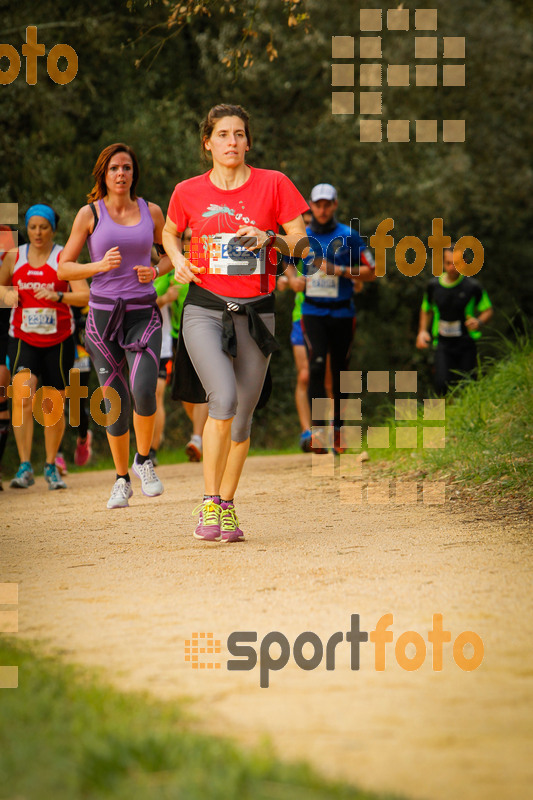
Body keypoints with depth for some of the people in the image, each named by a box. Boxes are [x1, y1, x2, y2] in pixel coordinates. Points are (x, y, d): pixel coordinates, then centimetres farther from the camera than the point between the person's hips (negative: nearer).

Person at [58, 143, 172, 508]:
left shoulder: (151, 211, 6)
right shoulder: (90, 213, 1)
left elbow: (172, 253, 20)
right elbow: (64, 267, 3)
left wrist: (156, 271, -1)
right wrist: (100, 265, -14)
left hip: (144, 313, 0)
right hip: (104, 313, 0)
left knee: (144, 390, -21)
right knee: (116, 401, 2)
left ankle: (144, 460, 3)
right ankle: (122, 479, 19)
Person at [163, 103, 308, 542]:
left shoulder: (273, 184, 1)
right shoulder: (189, 191, 4)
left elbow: (301, 240, 5)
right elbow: (170, 232, 23)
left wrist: (270, 238, -15)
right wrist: (178, 260, 3)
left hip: (255, 313, 1)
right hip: (205, 310, -1)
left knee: (242, 416, 6)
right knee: (223, 400, -22)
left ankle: (227, 506, 23)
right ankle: (209, 503, -11)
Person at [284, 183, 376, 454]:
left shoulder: (349, 236, 0)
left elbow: (370, 272, 0)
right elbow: (288, 262, 25)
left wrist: (339, 270, -14)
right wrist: (293, 278, 2)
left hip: (342, 313, 0)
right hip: (312, 313, 0)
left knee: (339, 372, 5)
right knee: (316, 366, -17)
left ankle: (337, 429, 19)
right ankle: (318, 429, -21)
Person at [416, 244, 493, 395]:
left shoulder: (473, 286, -4)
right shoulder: (434, 285, 5)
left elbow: (487, 310, 6)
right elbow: (426, 310, 22)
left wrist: (479, 322, -16)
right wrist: (422, 331, 6)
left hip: (466, 344, -1)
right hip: (443, 344, 1)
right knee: (442, 384, -17)